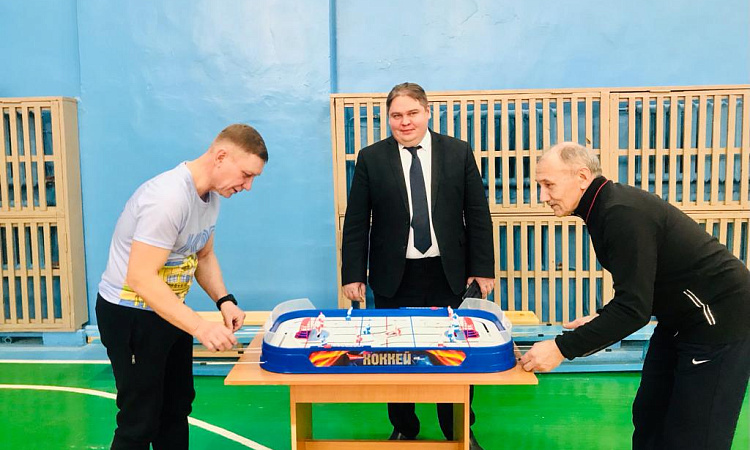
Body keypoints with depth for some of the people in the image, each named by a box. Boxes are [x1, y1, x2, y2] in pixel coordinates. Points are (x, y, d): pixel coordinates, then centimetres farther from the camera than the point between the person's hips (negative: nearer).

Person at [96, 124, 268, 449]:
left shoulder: (211, 194, 0)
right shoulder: (169, 197, -29)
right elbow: (141, 278, -32)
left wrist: (224, 300, -4)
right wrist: (201, 327, -35)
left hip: (168, 310, 9)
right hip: (129, 314, -9)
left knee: (177, 407, 18)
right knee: (141, 421, 1)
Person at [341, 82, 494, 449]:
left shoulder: (458, 152, 2)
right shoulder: (371, 158, 0)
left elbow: (477, 215, 3)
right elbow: (355, 222, 0)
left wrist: (482, 268, -1)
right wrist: (353, 274, -4)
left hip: (448, 275, 1)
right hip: (394, 278, 0)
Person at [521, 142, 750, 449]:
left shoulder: (623, 213, -26)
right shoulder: (608, 207, 3)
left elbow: (634, 307, -29)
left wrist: (562, 348, -27)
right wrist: (603, 321, 5)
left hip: (719, 321, -9)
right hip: (682, 319, 10)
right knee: (649, 419, 14)